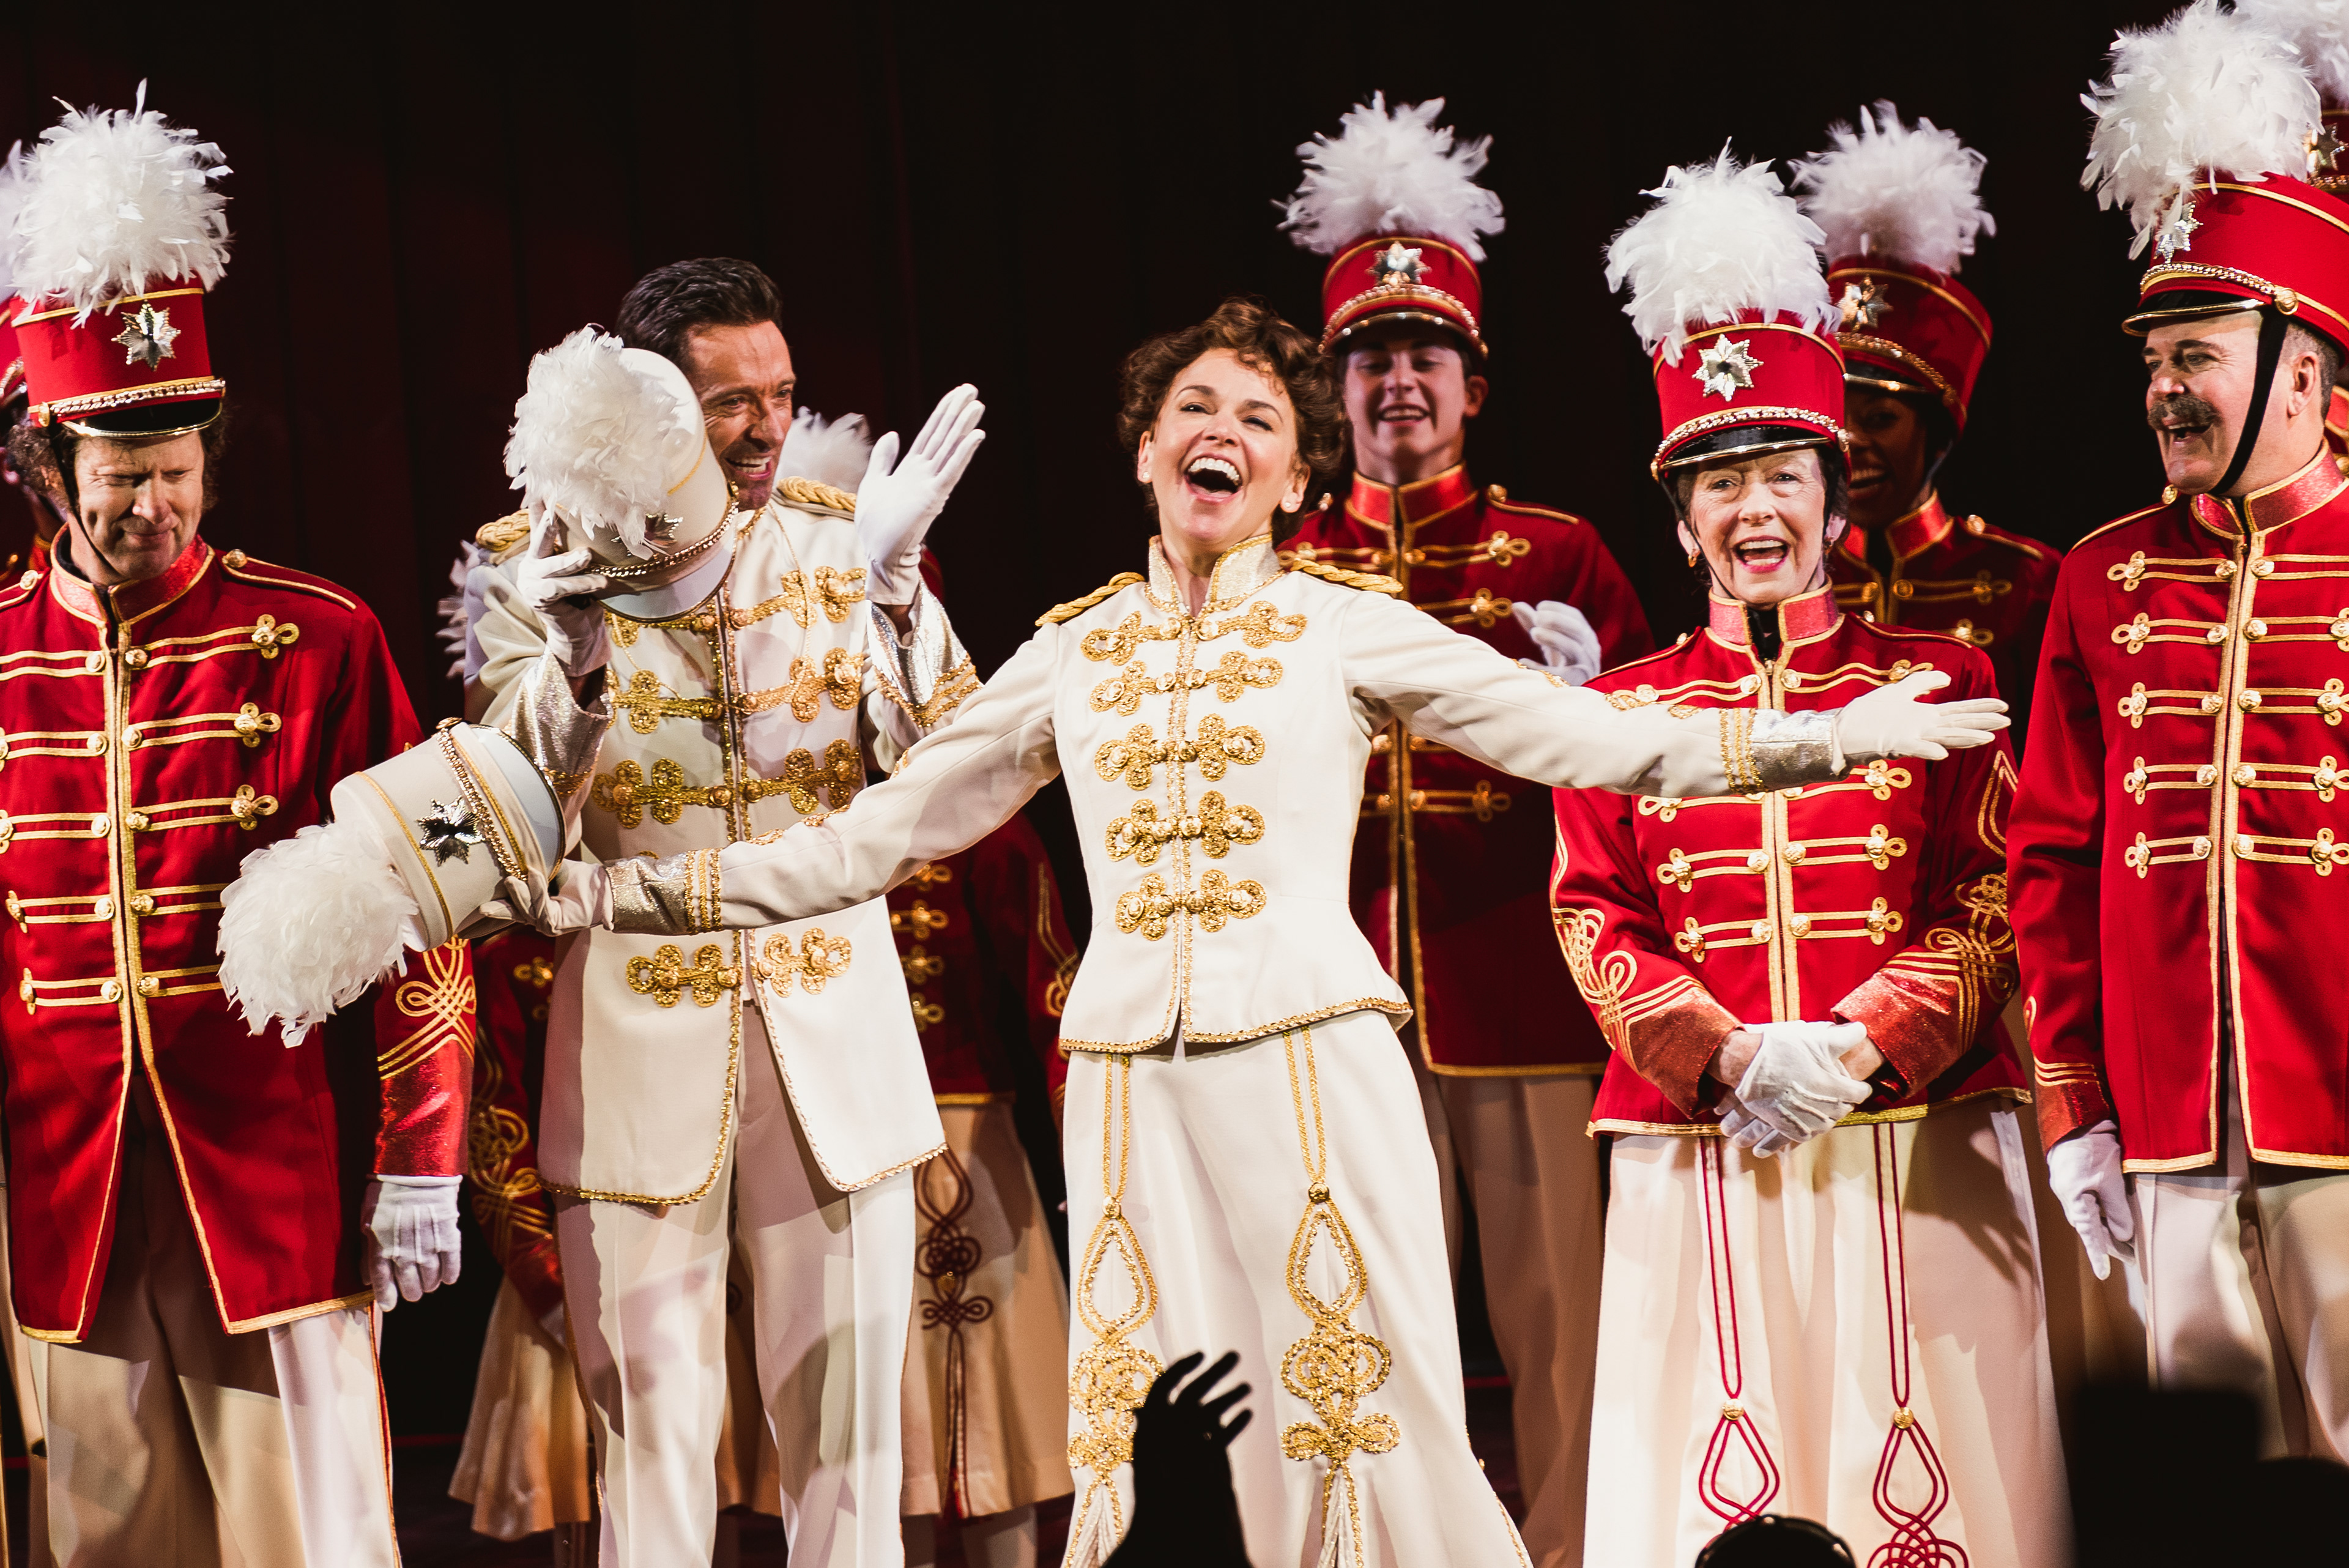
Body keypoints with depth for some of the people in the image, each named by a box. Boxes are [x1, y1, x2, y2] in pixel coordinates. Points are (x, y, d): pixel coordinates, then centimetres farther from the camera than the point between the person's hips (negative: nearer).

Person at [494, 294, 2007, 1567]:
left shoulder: (1342, 627, 4)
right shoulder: (1075, 655, 13)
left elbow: (1589, 739, 0)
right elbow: (869, 838, 15)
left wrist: (1832, 734, -10)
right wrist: (602, 892, 11)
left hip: (1310, 1064, -3)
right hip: (1130, 1084, 3)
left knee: (1361, 1425, -5)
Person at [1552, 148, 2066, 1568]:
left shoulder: (1941, 682, 8)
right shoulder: (1621, 709, 11)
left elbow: (1991, 906, 2)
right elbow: (1594, 921, 4)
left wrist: (1854, 1048, -13)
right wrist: (1731, 1058, -12)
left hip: (1912, 1143, 0)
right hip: (1695, 1155, 1)